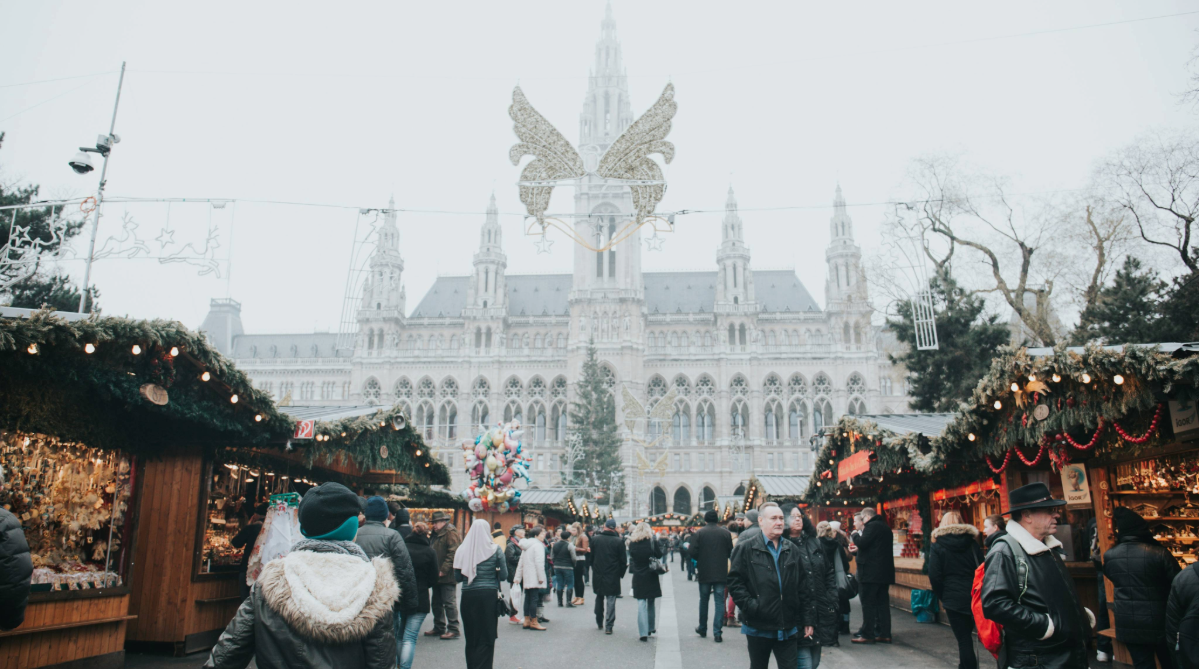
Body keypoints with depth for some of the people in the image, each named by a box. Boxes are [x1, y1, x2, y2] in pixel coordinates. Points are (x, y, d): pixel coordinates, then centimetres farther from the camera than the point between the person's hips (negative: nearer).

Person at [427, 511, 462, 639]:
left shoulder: (450, 532, -12)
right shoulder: (436, 534, 17)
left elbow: (453, 553, -20)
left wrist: (444, 570, -21)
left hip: (447, 576, -10)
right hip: (437, 575, 10)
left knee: (449, 603, -5)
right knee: (437, 603, 15)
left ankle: (453, 629, 0)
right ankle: (439, 628, 26)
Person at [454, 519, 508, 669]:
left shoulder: (462, 550, 0)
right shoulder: (495, 549, -4)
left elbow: (457, 577, 4)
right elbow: (503, 576, -4)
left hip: (468, 595, 2)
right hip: (489, 595, -2)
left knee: (471, 638, 13)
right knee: (486, 639, 4)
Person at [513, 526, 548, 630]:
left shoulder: (526, 546, 17)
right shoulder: (538, 545, -10)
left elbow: (521, 563, 18)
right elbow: (539, 563, -18)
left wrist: (517, 577, 20)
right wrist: (541, 577, -16)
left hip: (526, 577, 9)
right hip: (534, 577, -9)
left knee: (528, 598, 12)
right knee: (534, 599, -5)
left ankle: (527, 621, 18)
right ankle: (534, 622, -3)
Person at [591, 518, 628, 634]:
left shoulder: (595, 539, -3)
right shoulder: (619, 541, -10)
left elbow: (591, 557, 6)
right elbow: (623, 560, -5)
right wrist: (621, 573, 8)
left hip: (598, 574, 3)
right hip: (612, 575, -3)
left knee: (599, 598, 19)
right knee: (611, 600, 2)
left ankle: (599, 622, 28)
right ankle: (608, 626, -2)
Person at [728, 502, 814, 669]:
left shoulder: (792, 550, 8)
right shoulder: (746, 548, -5)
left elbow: (803, 588, 9)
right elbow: (735, 582, -8)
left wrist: (808, 619, 5)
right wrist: (750, 606, -16)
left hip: (787, 629, 3)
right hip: (758, 628, -3)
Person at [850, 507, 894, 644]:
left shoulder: (872, 526, -11)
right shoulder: (885, 527, 18)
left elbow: (863, 543, -20)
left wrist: (857, 535, -1)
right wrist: (857, 550, 24)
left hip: (872, 572, -9)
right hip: (885, 572, 9)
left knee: (868, 603, -4)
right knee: (883, 602, 11)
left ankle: (867, 634, -2)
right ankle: (885, 634, 12)